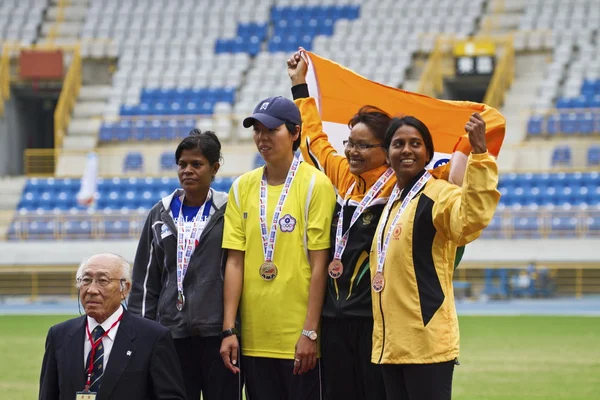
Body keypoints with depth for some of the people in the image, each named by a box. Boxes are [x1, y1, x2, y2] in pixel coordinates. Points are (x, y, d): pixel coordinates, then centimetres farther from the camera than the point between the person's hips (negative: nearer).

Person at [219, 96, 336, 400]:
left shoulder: (315, 184, -4)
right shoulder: (243, 187, 9)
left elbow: (319, 263, -7)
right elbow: (235, 261, 7)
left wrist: (310, 332, -12)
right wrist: (229, 329, 0)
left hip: (299, 340, -4)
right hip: (254, 339, 4)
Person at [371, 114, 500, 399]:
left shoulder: (439, 194, -9)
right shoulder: (392, 201, 17)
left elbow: (473, 217, -32)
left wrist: (479, 154, -37)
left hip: (427, 342, -8)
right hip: (390, 343, 9)